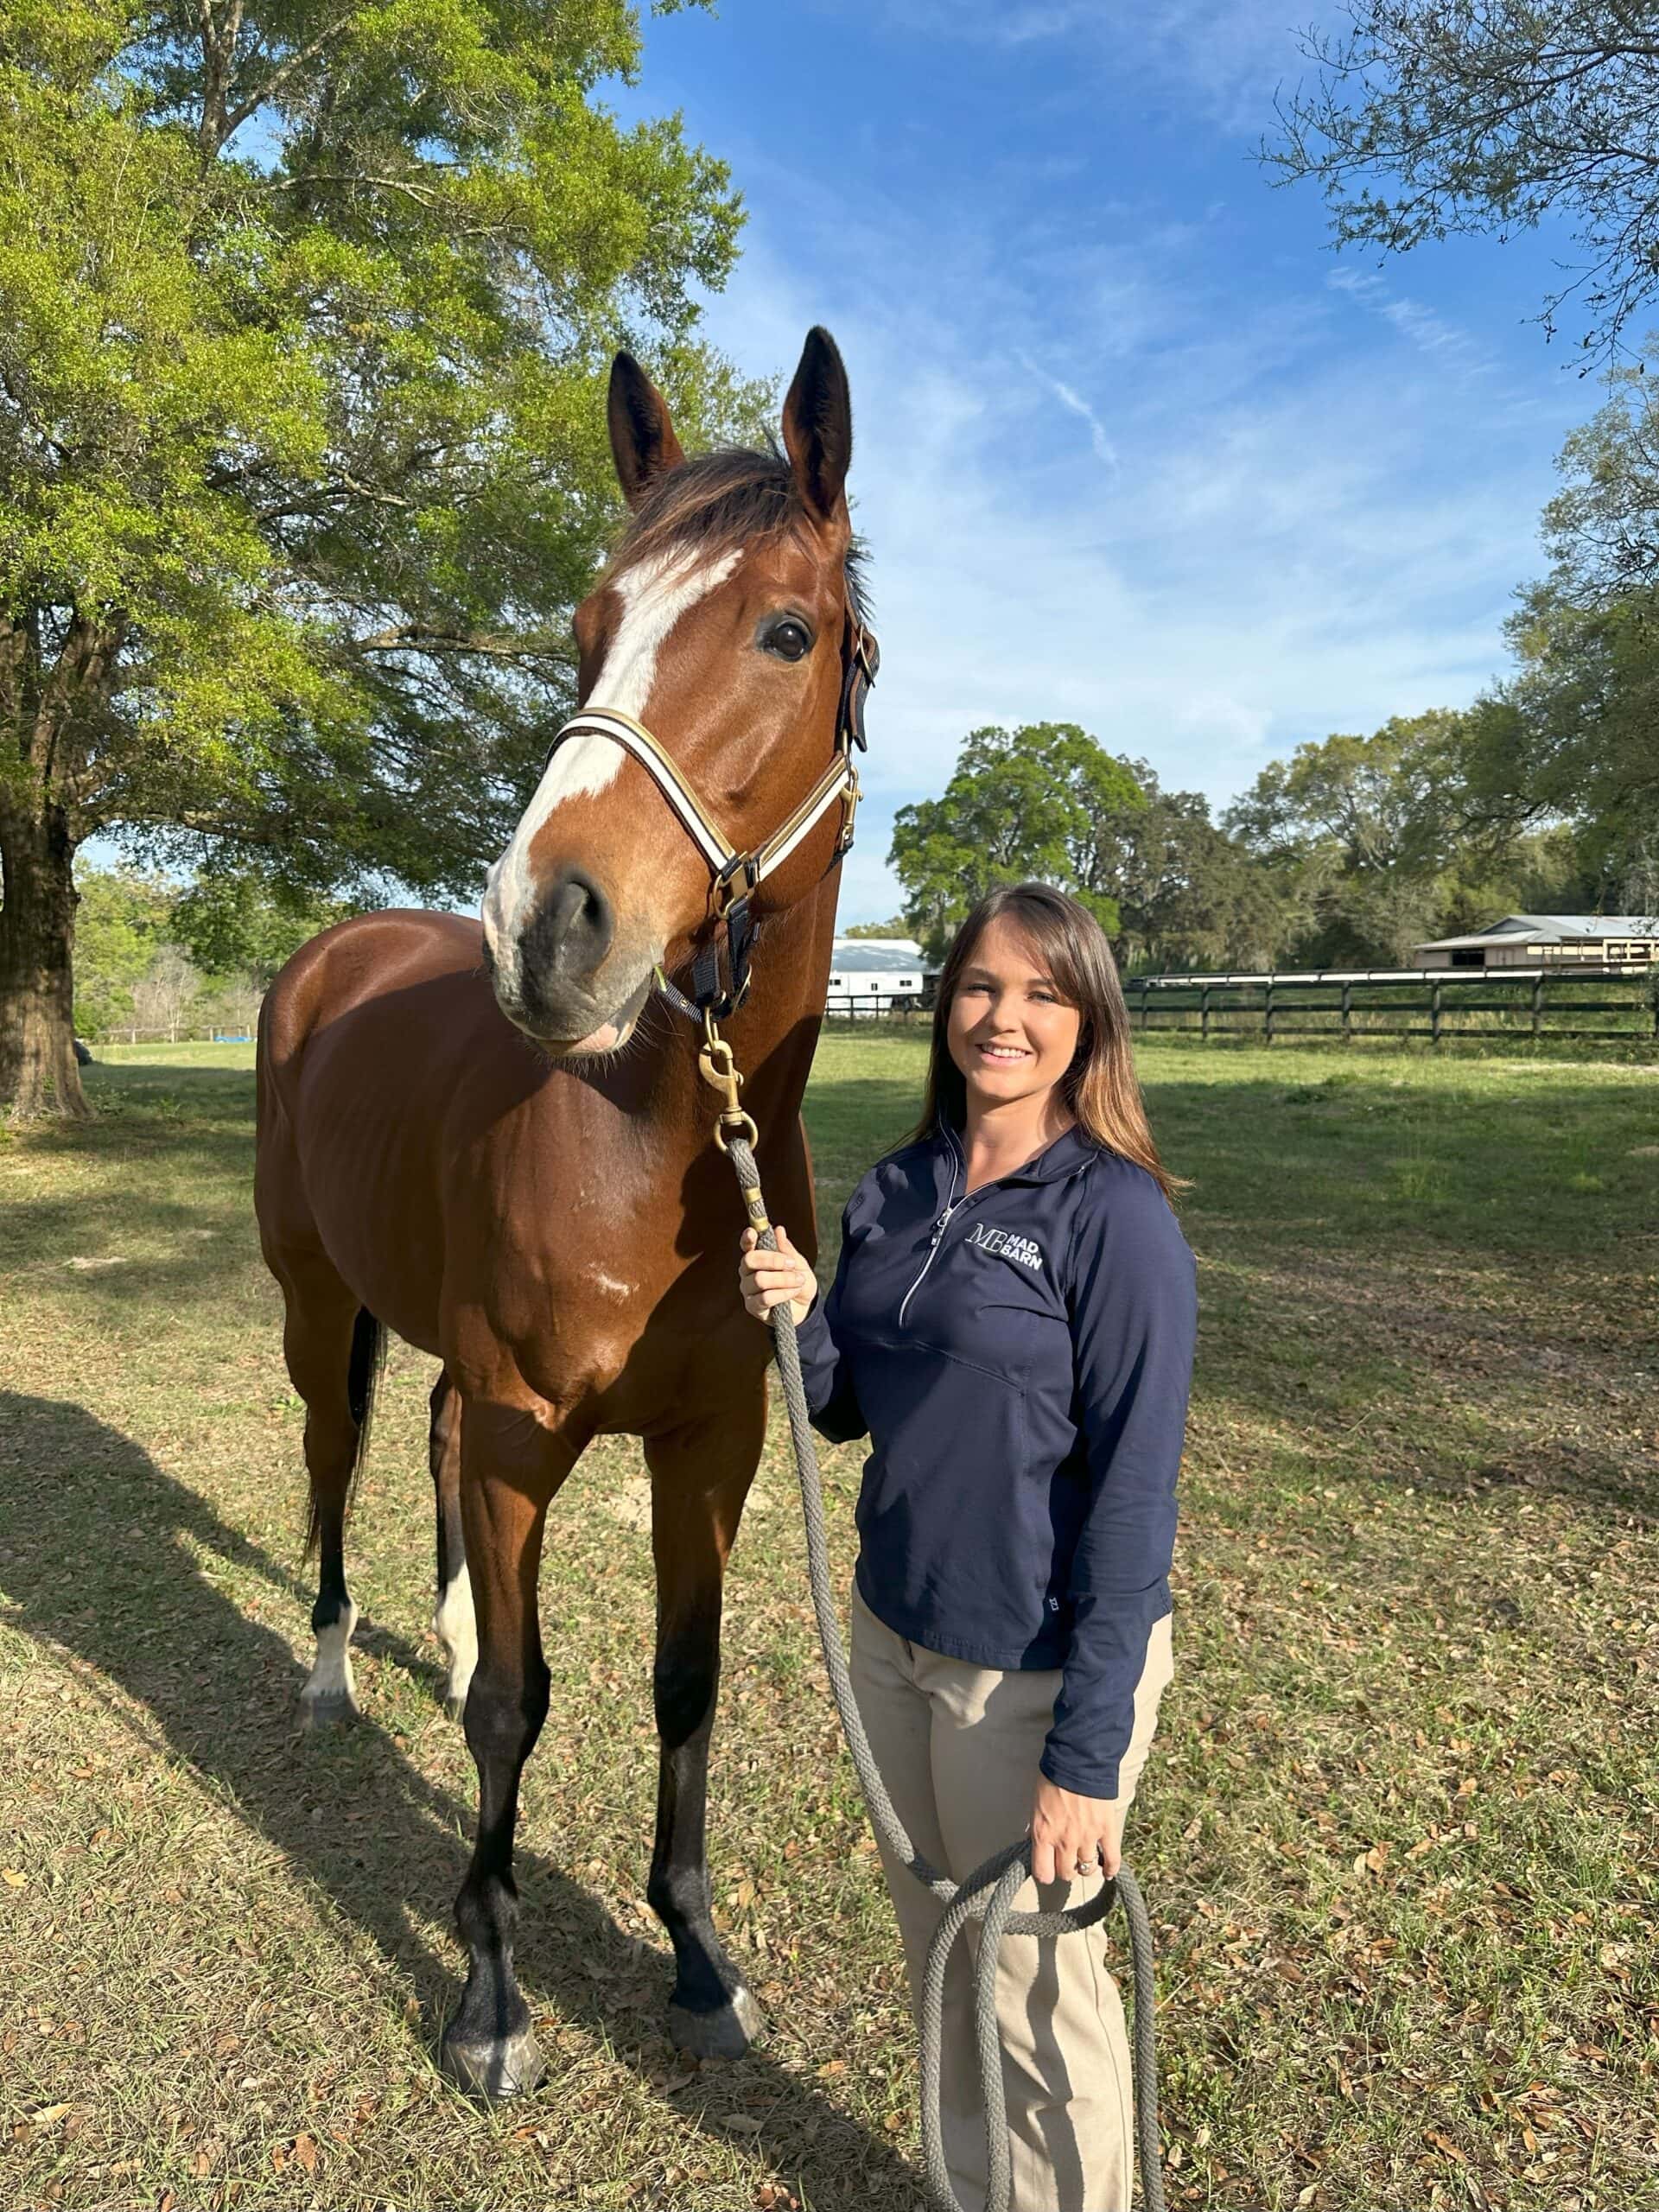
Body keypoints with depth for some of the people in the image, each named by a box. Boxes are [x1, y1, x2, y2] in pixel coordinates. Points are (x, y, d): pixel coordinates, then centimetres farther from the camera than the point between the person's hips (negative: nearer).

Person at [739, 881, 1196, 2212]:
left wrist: (1088, 1755, -17)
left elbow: (1133, 1500, -18)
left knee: (1035, 1983, 15)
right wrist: (798, 1316, -12)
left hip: (1037, 1672, -6)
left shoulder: (1116, 1219, -19)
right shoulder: (897, 1192, 0)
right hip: (893, 1630, 7)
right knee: (936, 1948, 25)